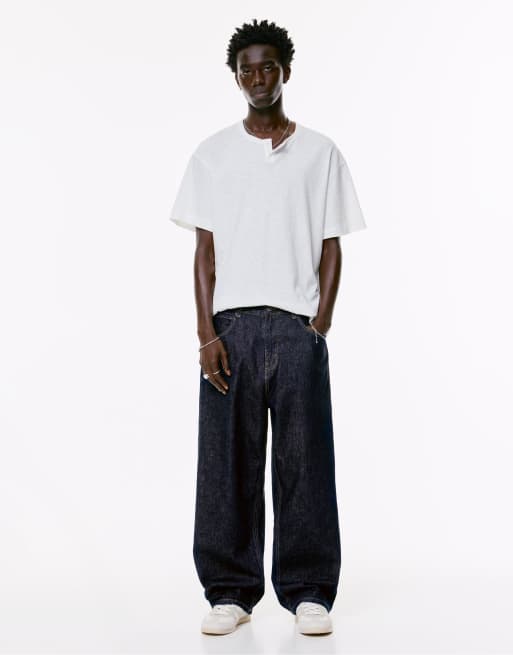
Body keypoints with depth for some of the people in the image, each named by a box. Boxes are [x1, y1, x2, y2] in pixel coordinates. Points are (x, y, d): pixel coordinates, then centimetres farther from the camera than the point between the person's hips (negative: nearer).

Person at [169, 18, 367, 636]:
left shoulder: (320, 152, 9)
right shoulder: (212, 155, 9)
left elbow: (331, 248, 7)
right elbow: (205, 251, 6)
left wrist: (319, 327, -4)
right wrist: (207, 335, -4)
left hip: (297, 327, 0)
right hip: (230, 325, 1)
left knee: (305, 462, 0)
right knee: (227, 462, 2)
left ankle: (309, 592, 11)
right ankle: (231, 592, 13)